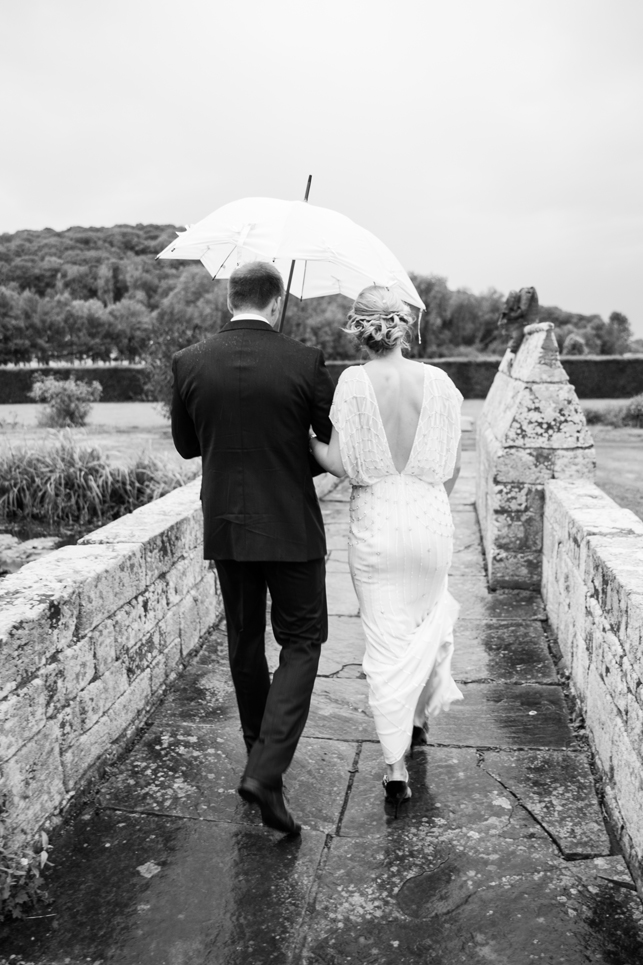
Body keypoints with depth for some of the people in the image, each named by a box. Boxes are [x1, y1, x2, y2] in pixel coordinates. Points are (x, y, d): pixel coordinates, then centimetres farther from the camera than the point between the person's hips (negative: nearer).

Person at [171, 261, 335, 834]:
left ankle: (261, 757, 36)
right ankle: (266, 771, -1)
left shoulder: (190, 363, -4)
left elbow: (185, 444, 7)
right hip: (292, 527, -3)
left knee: (245, 645, 19)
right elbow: (336, 444, -3)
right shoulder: (305, 363, -12)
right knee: (301, 643, 10)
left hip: (225, 528, 4)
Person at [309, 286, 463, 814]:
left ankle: (396, 766, 10)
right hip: (430, 518, 2)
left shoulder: (353, 382, -9)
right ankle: (420, 716, 43)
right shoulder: (437, 381, -3)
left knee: (385, 642, 7)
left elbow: (342, 463, -14)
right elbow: (453, 465, 1)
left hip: (375, 523, -2)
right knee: (431, 619, 26)